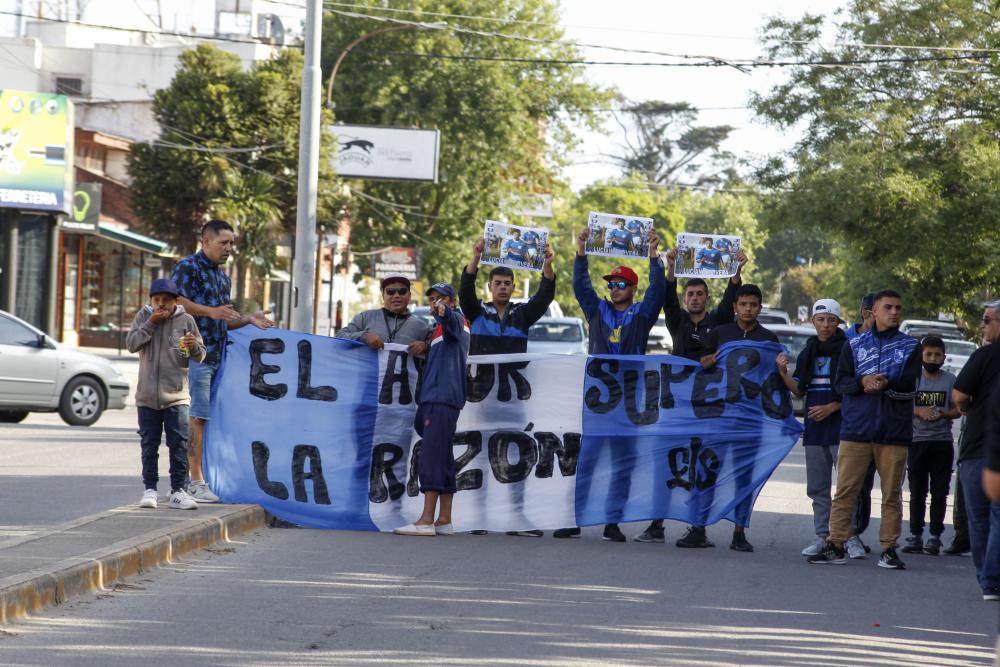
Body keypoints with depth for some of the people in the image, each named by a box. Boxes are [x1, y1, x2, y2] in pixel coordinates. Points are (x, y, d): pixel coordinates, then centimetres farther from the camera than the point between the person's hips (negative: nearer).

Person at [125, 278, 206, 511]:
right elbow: (131, 343, -6)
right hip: (147, 396, 1)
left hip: (176, 397, -1)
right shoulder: (143, 317, 5)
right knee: (149, 445, 7)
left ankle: (178, 491, 1)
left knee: (179, 445, -3)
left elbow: (200, 355, 4)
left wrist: (193, 346, -18)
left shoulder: (186, 321, 1)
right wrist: (150, 324, -14)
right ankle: (150, 489, 13)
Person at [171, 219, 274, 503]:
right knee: (196, 416, -10)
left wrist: (248, 319, 13)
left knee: (203, 417, 7)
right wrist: (210, 311, -24)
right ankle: (195, 480, -10)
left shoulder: (222, 277, 24)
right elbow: (177, 301, -17)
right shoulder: (188, 266, -4)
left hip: (216, 355, 9)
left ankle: (193, 479, 9)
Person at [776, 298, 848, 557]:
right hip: (814, 428, 6)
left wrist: (831, 407, -14)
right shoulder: (807, 353, 15)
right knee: (818, 487, 9)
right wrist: (783, 373, -2)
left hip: (840, 426, -6)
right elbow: (799, 391, 15)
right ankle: (822, 536, 15)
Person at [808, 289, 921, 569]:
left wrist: (886, 384, -20)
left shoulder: (911, 346, 8)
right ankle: (836, 544, 4)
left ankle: (889, 548, 9)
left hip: (895, 430, 0)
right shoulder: (855, 344, 10)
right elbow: (841, 381, 3)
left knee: (892, 492, 4)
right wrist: (863, 382, -17)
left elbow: (910, 386, -3)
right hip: (856, 428, 0)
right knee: (845, 489, 0)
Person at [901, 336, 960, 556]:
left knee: (939, 492, -1)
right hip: (917, 440, 1)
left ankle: (935, 537, 2)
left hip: (942, 442, 0)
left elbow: (957, 409, 4)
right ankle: (915, 535, 9)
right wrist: (918, 411, -14)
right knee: (917, 492, 4)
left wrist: (942, 414, -16)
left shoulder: (950, 380, 5)